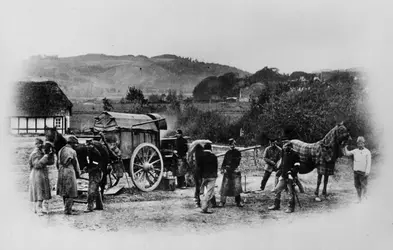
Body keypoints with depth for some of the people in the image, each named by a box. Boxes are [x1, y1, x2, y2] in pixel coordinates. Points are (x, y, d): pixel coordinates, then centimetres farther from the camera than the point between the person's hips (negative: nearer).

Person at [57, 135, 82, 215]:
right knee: (70, 193, -1)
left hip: (61, 173, 7)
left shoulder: (61, 150, 11)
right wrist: (78, 173, 11)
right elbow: (75, 164, -3)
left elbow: (59, 163, 13)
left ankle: (67, 208, 24)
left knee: (64, 192, 15)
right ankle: (68, 210, -3)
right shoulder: (72, 151, -10)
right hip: (70, 172, -7)